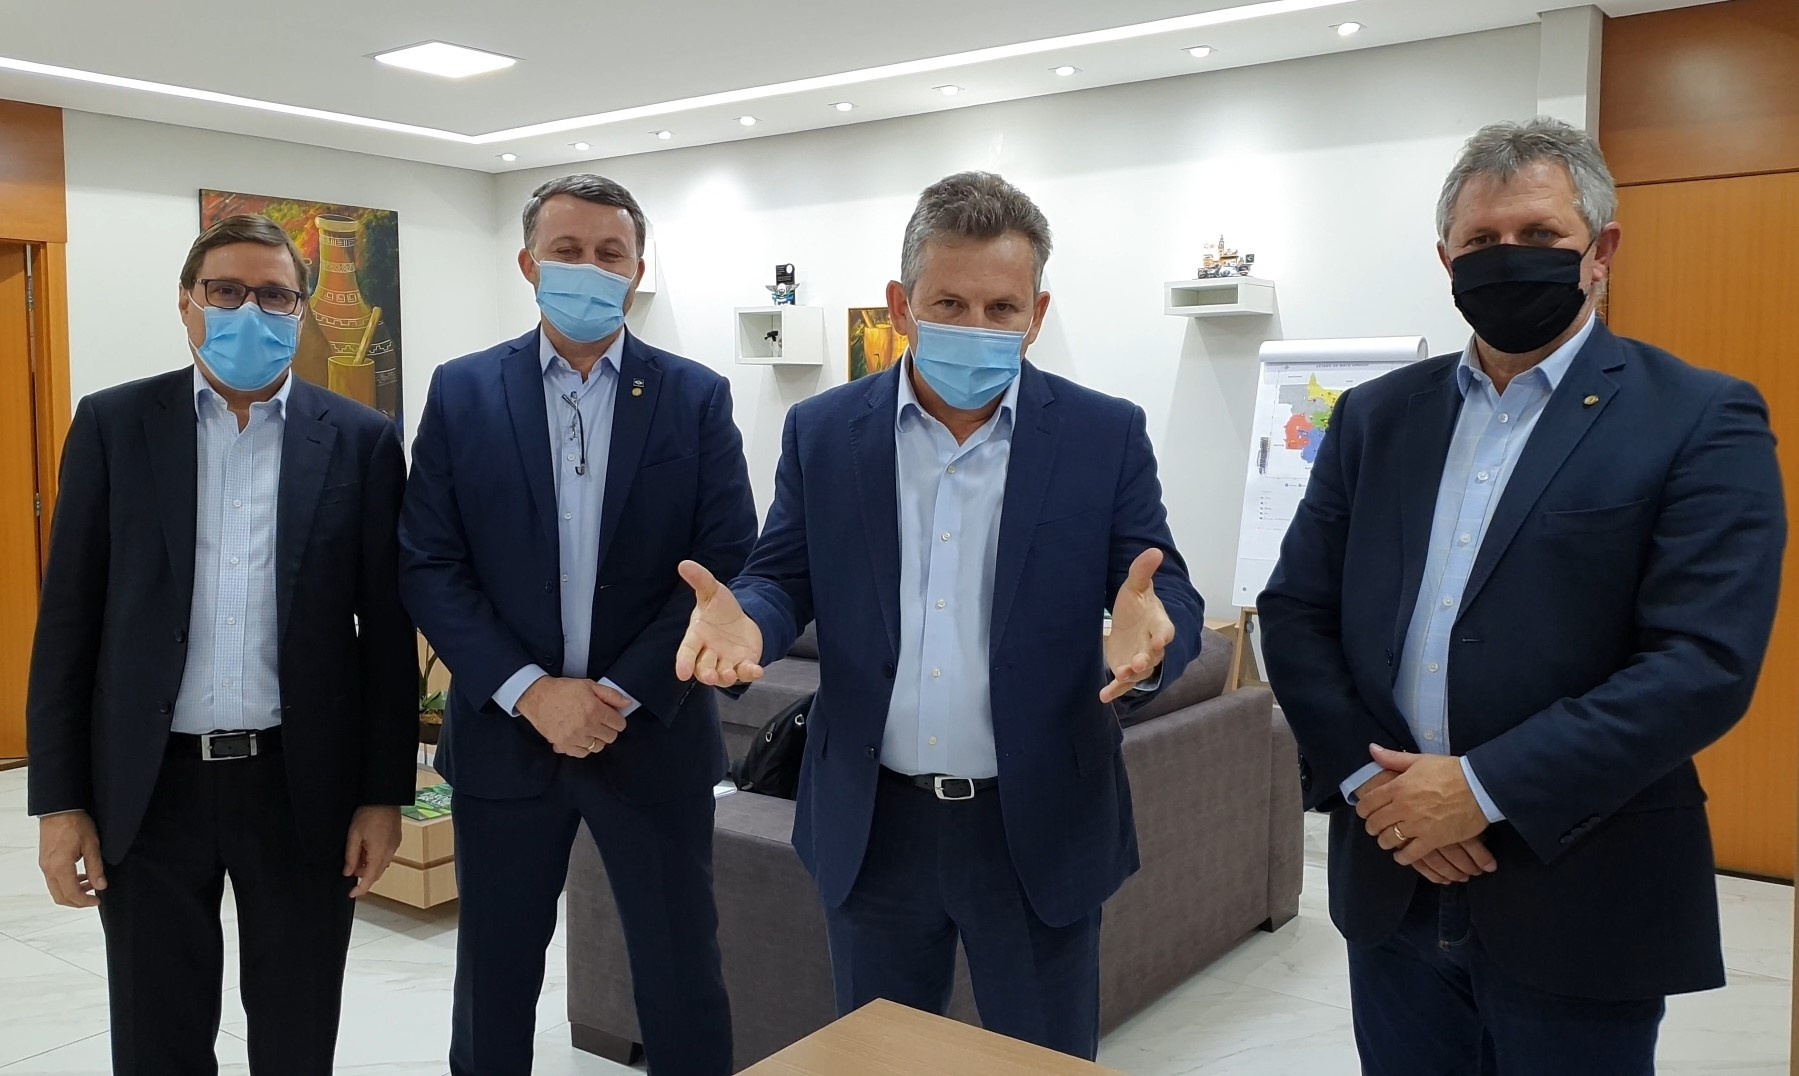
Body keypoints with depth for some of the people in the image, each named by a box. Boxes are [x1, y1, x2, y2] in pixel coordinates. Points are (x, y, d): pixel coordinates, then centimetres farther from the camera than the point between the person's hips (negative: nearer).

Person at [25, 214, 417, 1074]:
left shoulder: (361, 441, 0)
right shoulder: (113, 425, 2)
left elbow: (388, 630, 1)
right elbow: (69, 619, 2)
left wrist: (385, 793, -1)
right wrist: (60, 800, -2)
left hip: (305, 785, 0)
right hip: (150, 787, 1)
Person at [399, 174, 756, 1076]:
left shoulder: (697, 398, -1)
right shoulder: (462, 392, 2)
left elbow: (727, 565, -6)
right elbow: (428, 567, -2)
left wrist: (619, 693, -14)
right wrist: (531, 691, -13)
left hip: (653, 736, -1)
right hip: (504, 733, 1)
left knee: (680, 976, 9)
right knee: (493, 974, 15)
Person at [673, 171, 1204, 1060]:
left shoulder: (1106, 436, -5)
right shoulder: (821, 432, 0)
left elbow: (1170, 591, -5)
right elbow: (783, 578, 5)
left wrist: (1148, 626, -30)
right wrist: (742, 619, -20)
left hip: (1039, 828, -1)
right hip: (871, 825, 2)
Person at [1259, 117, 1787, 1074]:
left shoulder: (1702, 422, -6)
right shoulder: (1376, 415, 7)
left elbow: (1706, 662, -15)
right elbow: (1295, 611, 4)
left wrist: (1486, 789, -19)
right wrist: (1370, 778, -10)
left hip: (1578, 902, -3)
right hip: (1391, 883, 4)